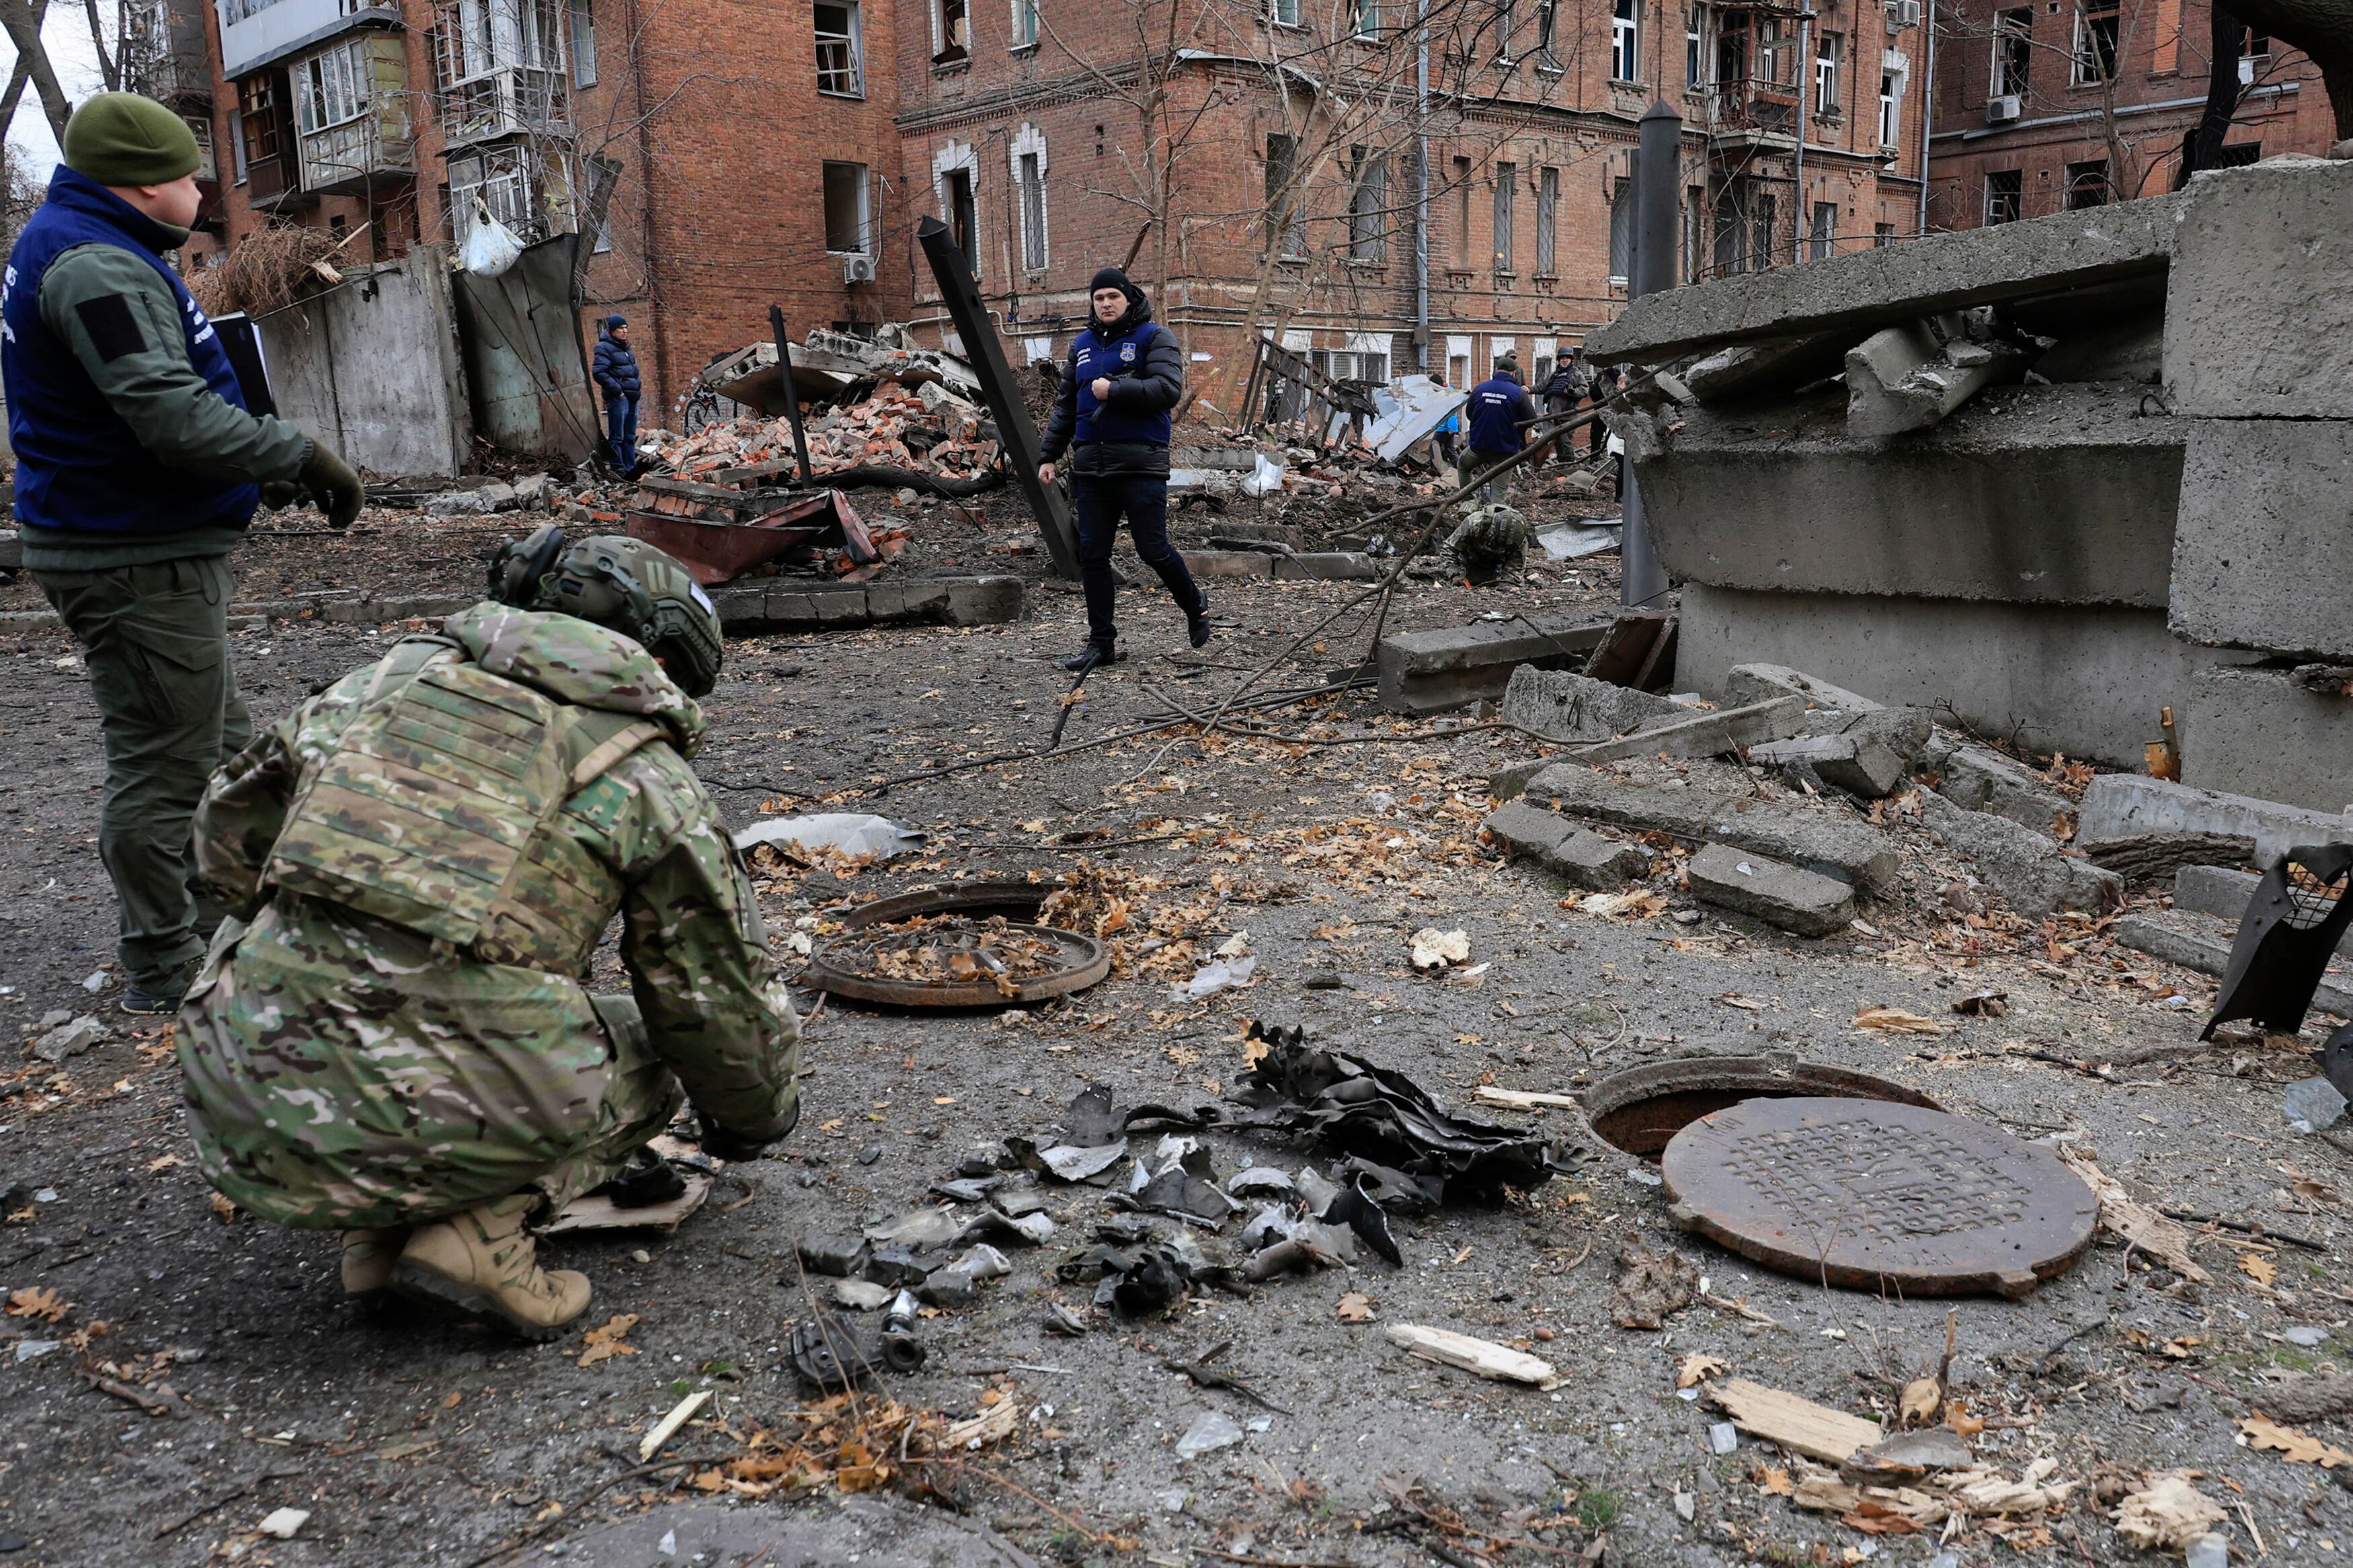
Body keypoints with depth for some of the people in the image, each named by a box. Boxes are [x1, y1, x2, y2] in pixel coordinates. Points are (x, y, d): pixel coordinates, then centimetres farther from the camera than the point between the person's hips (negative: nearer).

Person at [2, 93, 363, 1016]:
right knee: (163, 764, -2)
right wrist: (301, 457, -18)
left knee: (219, 742, 21)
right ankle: (164, 973, 10)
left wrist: (267, 469, 15)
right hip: (135, 560, -11)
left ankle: (213, 921, 34)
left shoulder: (82, 250, 17)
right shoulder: (99, 269, -19)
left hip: (148, 548, 11)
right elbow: (174, 418, -28)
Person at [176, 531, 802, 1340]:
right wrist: (755, 1117, 34)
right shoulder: (648, 778, 6)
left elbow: (230, 831, 26)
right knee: (641, 1055, 26)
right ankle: (478, 1227, 1)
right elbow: (724, 1004, 13)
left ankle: (380, 1227, 18)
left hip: (242, 1121, 3)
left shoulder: (395, 674, 16)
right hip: (436, 1132, -3)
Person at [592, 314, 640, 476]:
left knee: (630, 437, 12)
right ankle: (618, 470, -8)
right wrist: (617, 389, -18)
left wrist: (636, 388, 17)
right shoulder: (604, 347, -7)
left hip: (631, 397, 9)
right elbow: (598, 372, -16)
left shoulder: (626, 347, 19)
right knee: (617, 437, -7)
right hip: (617, 397, -9)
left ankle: (631, 468, 17)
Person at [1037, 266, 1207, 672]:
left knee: (1154, 549, -3)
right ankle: (1101, 641, 10)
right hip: (1091, 464, 6)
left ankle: (1195, 605, 25)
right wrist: (1049, 455, 17)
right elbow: (1065, 406, 24)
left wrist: (1114, 389, -16)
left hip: (1140, 464, -5)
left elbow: (1169, 389, -15)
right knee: (1092, 555, 3)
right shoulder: (1082, 345, 18)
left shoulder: (1153, 338, 0)